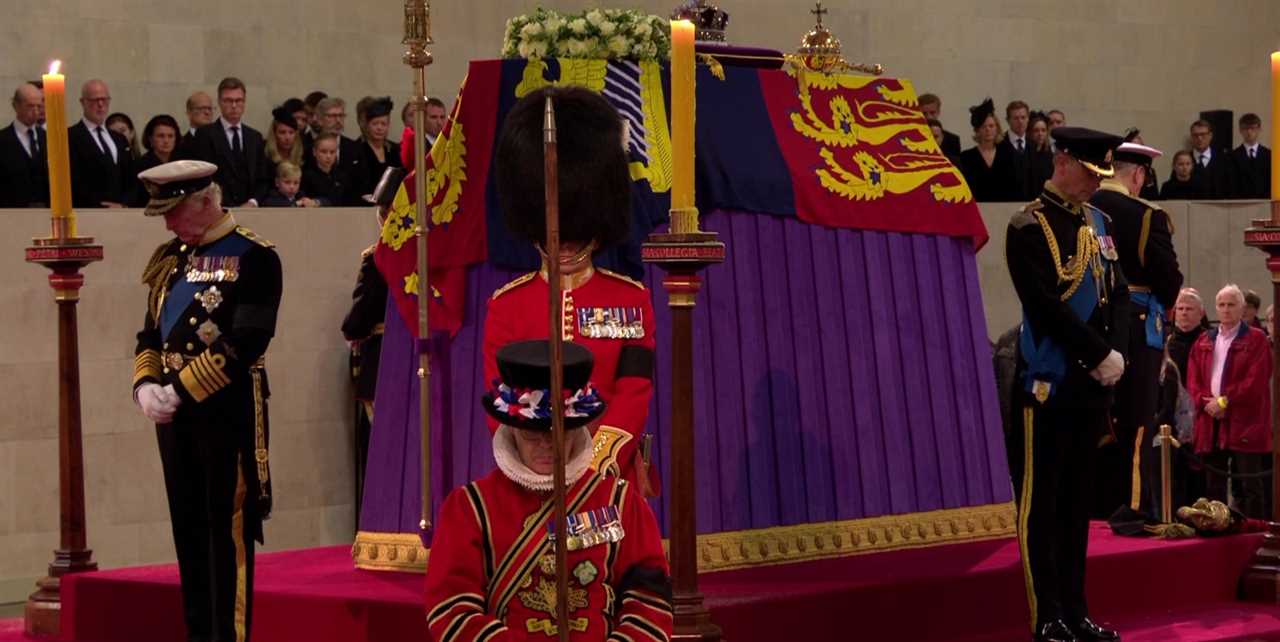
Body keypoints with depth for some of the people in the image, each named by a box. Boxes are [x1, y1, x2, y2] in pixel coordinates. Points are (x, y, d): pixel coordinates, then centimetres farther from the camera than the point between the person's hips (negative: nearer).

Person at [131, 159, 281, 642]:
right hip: (175, 412, 7)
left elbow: (245, 343, -17)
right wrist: (145, 386, -1)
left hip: (227, 409, -7)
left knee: (227, 530, -5)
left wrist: (181, 392, -17)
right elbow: (150, 335, 18)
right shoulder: (170, 260, 15)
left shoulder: (253, 257, -8)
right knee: (188, 529, 10)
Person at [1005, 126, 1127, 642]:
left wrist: (1116, 354, -4)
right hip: (1048, 385, -7)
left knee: (1078, 500, 12)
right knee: (1041, 502, -2)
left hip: (1093, 384, 7)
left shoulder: (1098, 222, 14)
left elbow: (1117, 291, 12)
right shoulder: (1029, 227, -9)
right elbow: (1046, 306, -17)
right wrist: (1100, 355, -15)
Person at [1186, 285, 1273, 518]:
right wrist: (1206, 403, -7)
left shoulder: (1256, 340, 1)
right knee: (1214, 487, 8)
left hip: (1244, 424, -5)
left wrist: (1224, 402, -12)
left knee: (1248, 487, -6)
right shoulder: (1204, 342, 17)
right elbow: (1193, 379, 11)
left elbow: (1256, 381, -9)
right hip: (1211, 421, 5)